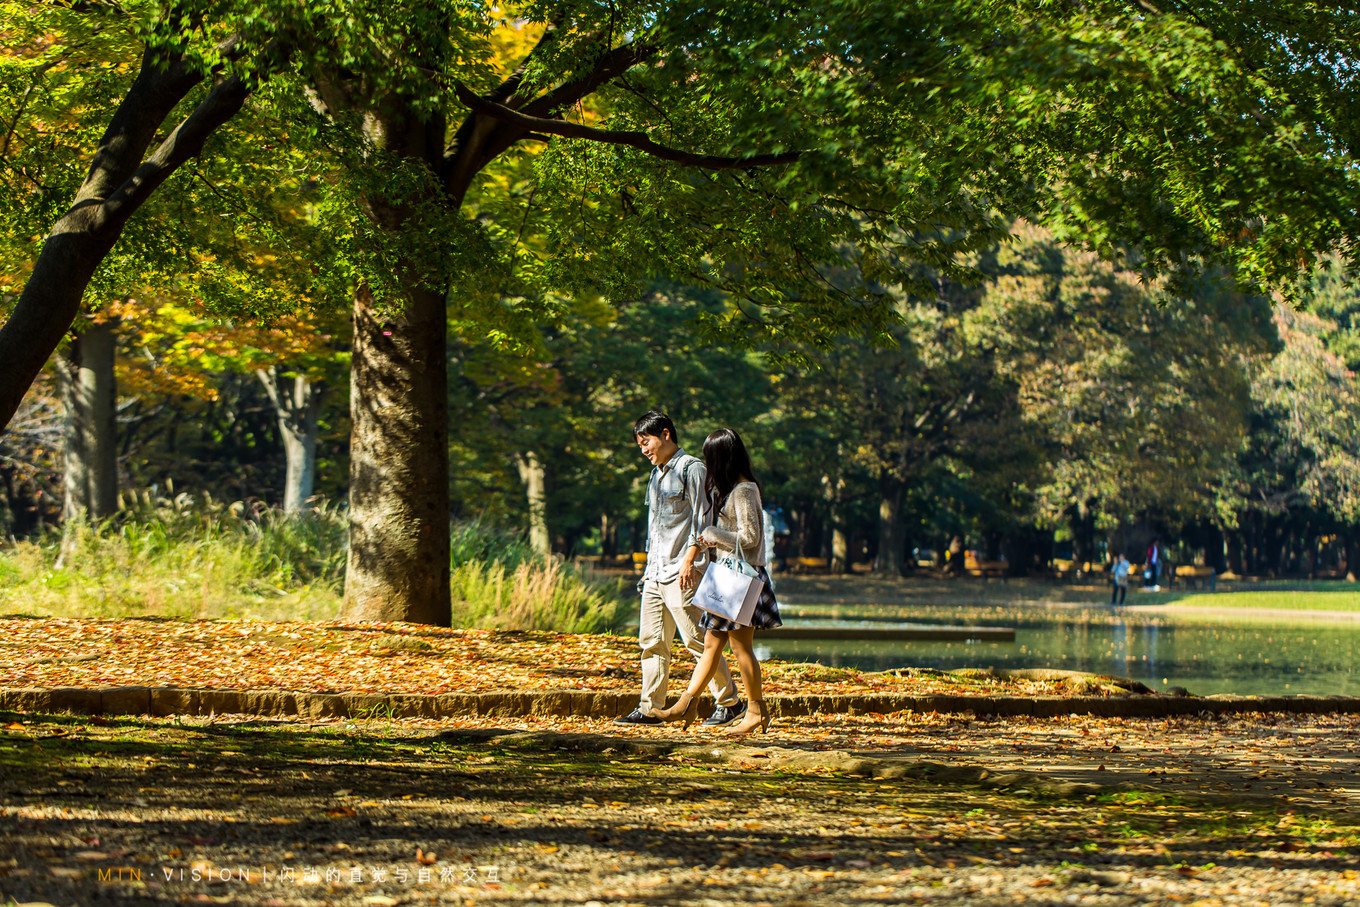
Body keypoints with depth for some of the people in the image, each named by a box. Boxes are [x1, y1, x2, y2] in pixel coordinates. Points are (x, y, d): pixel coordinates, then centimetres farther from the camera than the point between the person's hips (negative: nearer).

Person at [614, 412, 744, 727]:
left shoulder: (691, 468, -6)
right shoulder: (657, 474, 20)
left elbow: (701, 519, -12)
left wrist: (689, 560, -19)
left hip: (682, 571, -9)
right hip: (655, 573, 9)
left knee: (696, 639, -8)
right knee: (652, 641, 5)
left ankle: (730, 702, -1)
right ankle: (649, 709, 7)